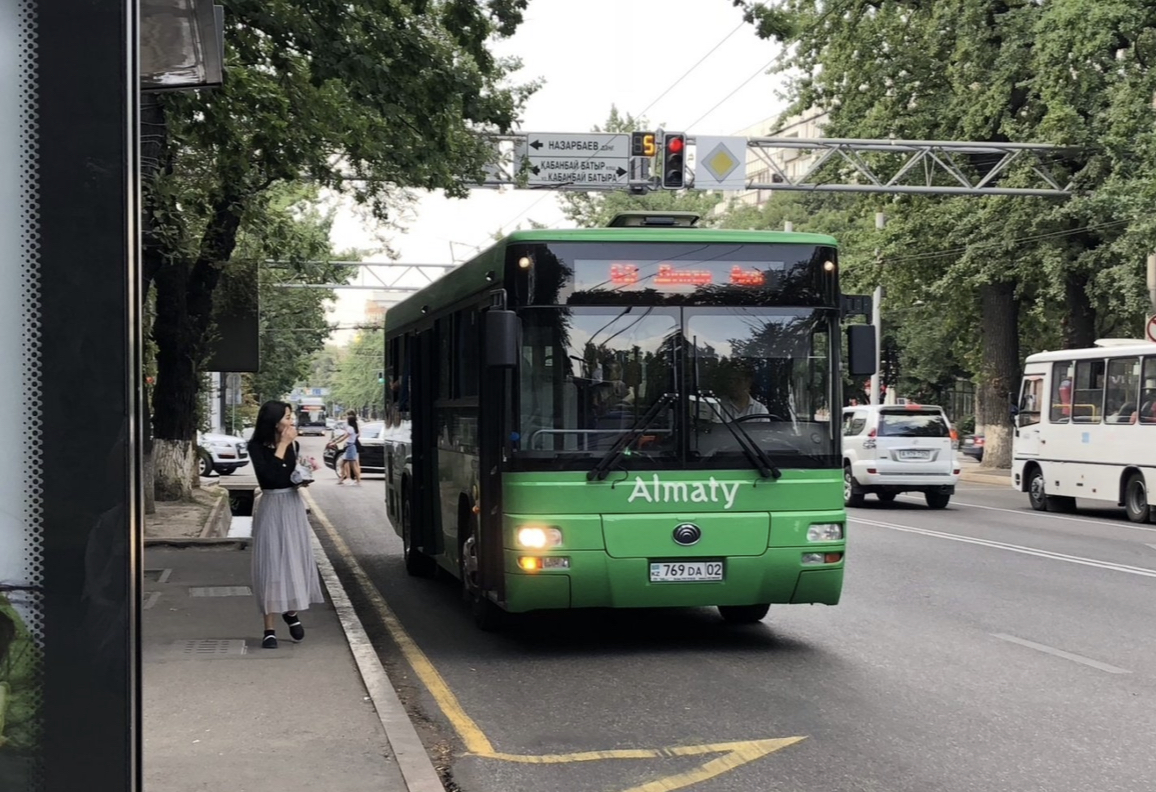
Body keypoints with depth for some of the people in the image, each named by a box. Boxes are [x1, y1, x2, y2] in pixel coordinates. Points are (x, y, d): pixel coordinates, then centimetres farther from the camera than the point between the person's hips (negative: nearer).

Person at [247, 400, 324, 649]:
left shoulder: (293, 445, 4)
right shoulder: (257, 447, -9)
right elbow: (268, 474, -24)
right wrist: (282, 445, -18)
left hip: (293, 506, 5)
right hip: (271, 508, -5)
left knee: (295, 560, 9)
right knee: (271, 563, -4)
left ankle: (291, 611, 34)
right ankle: (269, 629, 2)